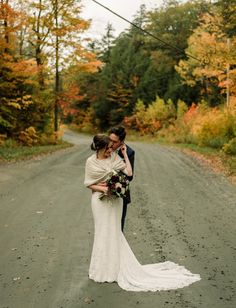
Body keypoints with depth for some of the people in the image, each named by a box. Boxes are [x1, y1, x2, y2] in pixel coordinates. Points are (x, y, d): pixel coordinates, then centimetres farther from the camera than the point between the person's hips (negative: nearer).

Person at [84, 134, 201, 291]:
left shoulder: (114, 157, -4)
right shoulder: (91, 162, -8)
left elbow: (129, 172, -11)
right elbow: (88, 183, -3)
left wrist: (125, 154, -8)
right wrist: (102, 188, -18)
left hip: (115, 200, 1)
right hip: (100, 200, -1)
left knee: (113, 231, 9)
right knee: (103, 232, 9)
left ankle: (112, 266, 23)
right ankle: (104, 266, 25)